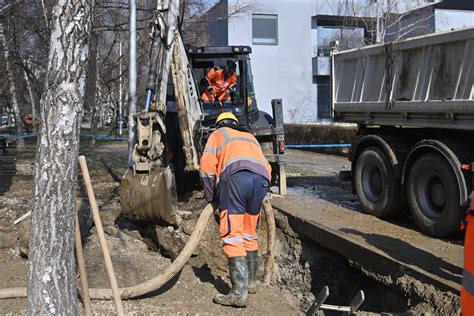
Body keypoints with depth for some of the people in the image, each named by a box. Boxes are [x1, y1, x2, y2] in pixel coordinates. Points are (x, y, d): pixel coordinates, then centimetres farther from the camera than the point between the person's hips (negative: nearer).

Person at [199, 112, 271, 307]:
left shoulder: (218, 134, 25)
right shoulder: (250, 137, 39)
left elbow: (207, 165, 12)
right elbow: (266, 166, 28)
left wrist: (210, 196, 21)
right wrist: (258, 196, 35)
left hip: (236, 176, -5)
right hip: (262, 179, 5)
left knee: (232, 236, -7)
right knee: (249, 234, 19)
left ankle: (239, 292, -14)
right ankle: (251, 282, 29)